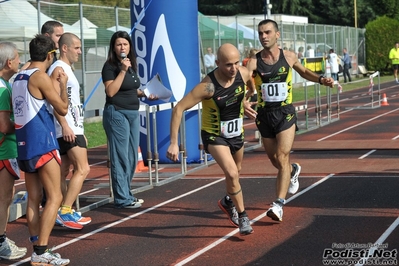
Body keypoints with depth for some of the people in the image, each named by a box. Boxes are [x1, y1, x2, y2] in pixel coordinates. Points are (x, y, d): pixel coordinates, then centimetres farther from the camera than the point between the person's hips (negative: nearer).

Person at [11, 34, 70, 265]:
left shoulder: (19, 78, 14)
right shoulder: (41, 76, -11)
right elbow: (62, 109, -8)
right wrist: (63, 84, 5)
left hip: (24, 144, 9)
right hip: (42, 143, -9)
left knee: (34, 199, 9)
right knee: (55, 197, -7)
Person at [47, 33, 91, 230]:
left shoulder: (67, 69, 21)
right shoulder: (58, 68, -10)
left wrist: (80, 131, 26)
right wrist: (64, 125, -28)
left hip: (72, 128, 10)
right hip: (67, 129, -10)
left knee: (63, 172, 10)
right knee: (82, 169, -14)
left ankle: (64, 213, 13)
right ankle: (65, 211, -14)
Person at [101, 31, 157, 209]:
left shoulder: (131, 65, 13)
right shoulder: (110, 66, -9)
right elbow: (111, 91, -21)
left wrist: (145, 94, 10)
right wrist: (123, 70, -22)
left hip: (133, 113, 8)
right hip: (117, 114, -8)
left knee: (132, 158, 12)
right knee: (121, 157, -7)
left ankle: (126, 194, 22)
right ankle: (122, 199, -4)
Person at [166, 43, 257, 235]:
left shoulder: (243, 74, -18)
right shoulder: (208, 86, -33)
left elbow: (252, 85, 11)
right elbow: (179, 108, -30)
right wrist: (174, 143, -31)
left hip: (236, 133, 6)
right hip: (214, 135, -6)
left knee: (236, 172, 23)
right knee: (232, 174, -21)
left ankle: (228, 202, 53)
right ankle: (242, 216, -2)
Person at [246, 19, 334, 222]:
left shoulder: (289, 57, -1)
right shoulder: (254, 62, -7)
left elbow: (304, 72, 20)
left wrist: (321, 80, 5)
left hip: (285, 113, -1)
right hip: (264, 114, 1)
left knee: (282, 157, -15)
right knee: (275, 160, 13)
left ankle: (278, 204, -18)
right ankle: (293, 171, 50)